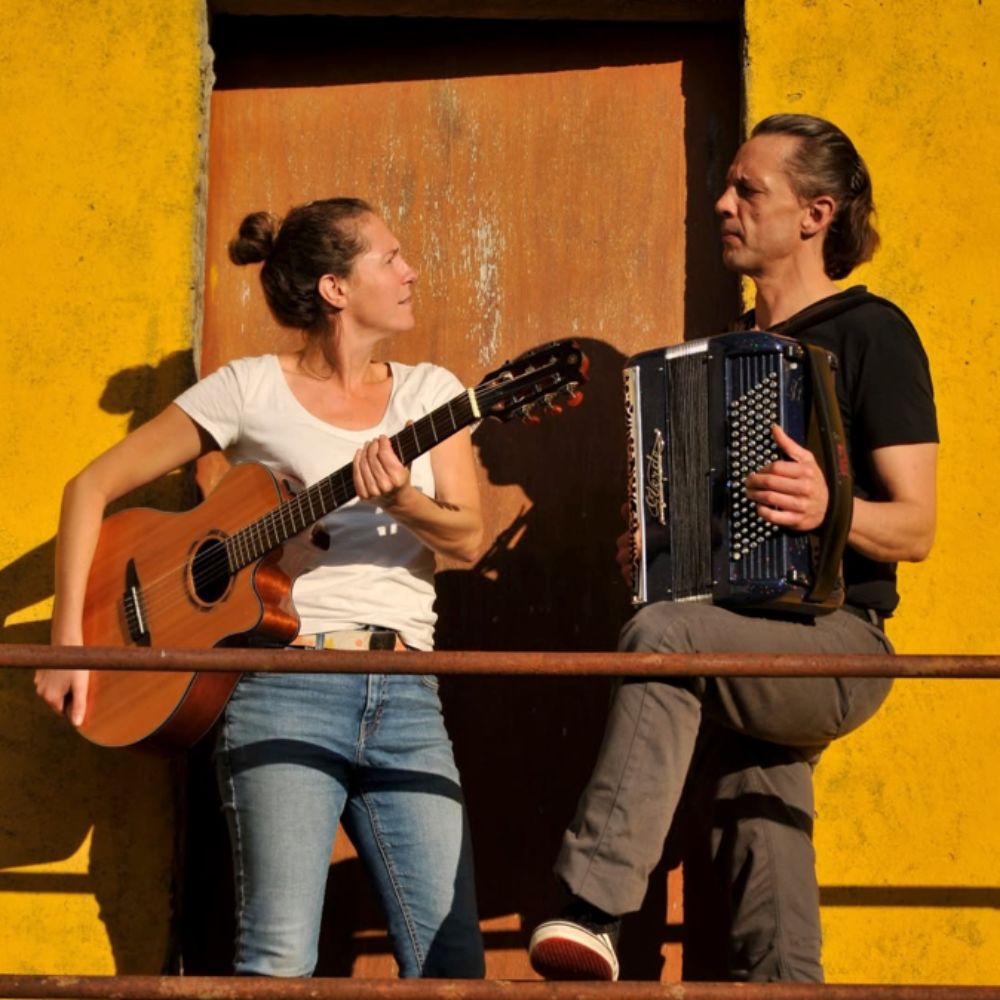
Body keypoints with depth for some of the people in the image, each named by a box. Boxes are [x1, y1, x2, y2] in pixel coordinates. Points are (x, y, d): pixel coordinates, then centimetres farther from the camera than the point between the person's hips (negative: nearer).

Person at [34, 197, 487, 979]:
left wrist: (401, 501, -19)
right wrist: (69, 637, -4)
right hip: (285, 688, -3)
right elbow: (93, 487, 5)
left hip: (405, 698, 4)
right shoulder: (251, 391, 3)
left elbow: (468, 539, 3)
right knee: (280, 959, -16)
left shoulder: (428, 392, 14)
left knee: (453, 962, -7)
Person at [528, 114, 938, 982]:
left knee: (663, 636, -34)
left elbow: (914, 528, -9)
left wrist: (828, 511, -29)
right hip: (745, 640, 7)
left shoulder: (869, 333, -4)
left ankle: (594, 910, -39)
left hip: (835, 647, -7)